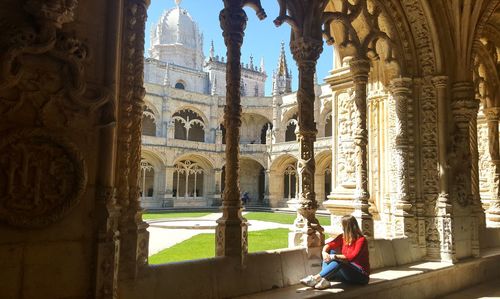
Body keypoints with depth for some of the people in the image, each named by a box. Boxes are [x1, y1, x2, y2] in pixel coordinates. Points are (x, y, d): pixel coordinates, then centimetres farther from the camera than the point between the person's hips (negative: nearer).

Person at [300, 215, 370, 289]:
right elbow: (330, 244, -5)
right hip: (347, 271, 7)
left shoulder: (361, 240, -15)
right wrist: (324, 252, -26)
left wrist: (334, 257, -29)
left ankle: (316, 278, -38)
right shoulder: (343, 237, 5)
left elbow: (351, 257, -27)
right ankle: (324, 280, -31)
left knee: (338, 261, -33)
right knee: (330, 252, -9)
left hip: (361, 275, -7)